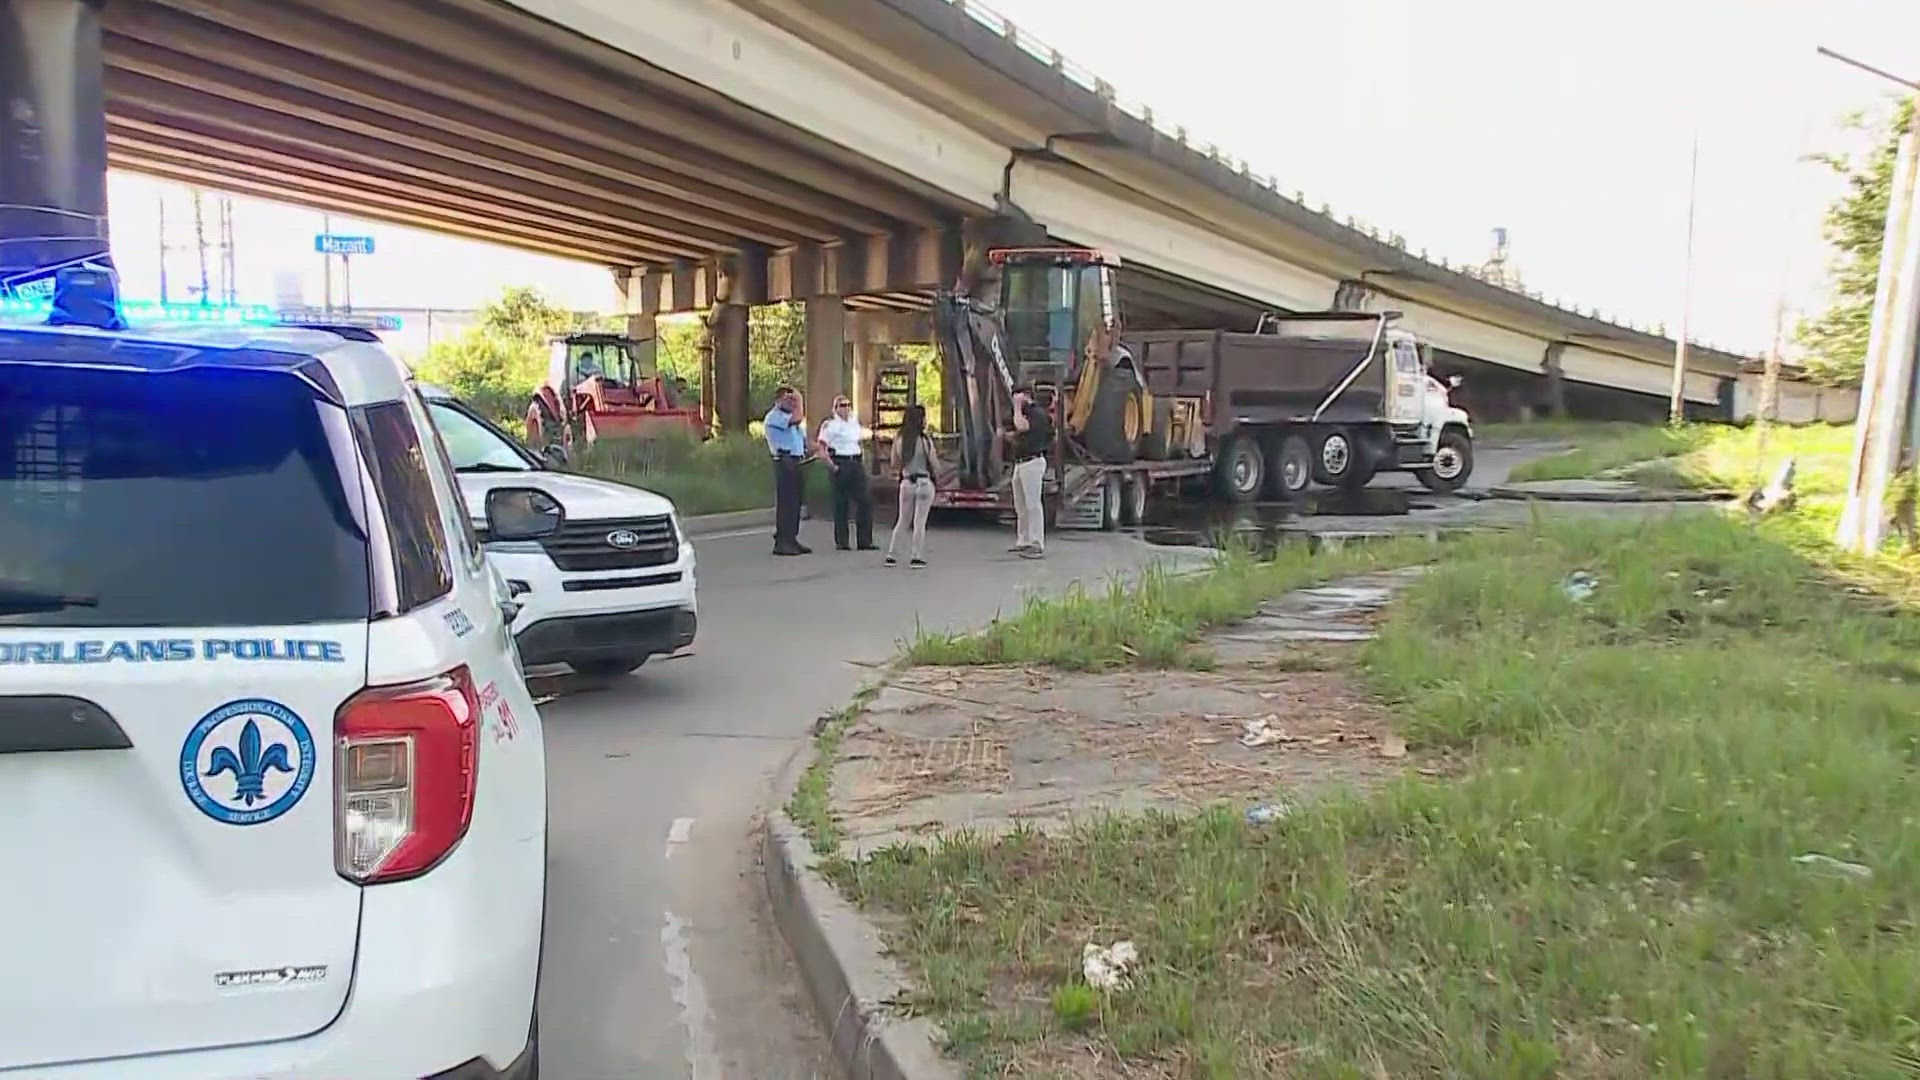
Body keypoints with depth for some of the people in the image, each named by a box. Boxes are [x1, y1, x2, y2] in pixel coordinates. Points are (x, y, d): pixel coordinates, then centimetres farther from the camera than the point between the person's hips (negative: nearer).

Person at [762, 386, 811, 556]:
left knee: (795, 502, 9)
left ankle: (791, 539, 13)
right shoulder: (774, 416, -8)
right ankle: (781, 542, -9)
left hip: (797, 462, 9)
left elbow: (802, 438, 28)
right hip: (784, 461, -9)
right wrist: (799, 402, -9)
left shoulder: (788, 416, 23)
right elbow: (796, 419, -25)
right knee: (785, 502, -10)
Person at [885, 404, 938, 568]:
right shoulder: (925, 440, -11)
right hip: (924, 482, -4)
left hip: (906, 483, 4)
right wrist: (934, 456, 12)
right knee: (920, 521, 2)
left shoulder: (898, 440, 0)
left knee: (902, 521, 15)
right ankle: (917, 557, 2)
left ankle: (891, 555, 12)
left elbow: (894, 465, 7)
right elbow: (935, 465, -7)